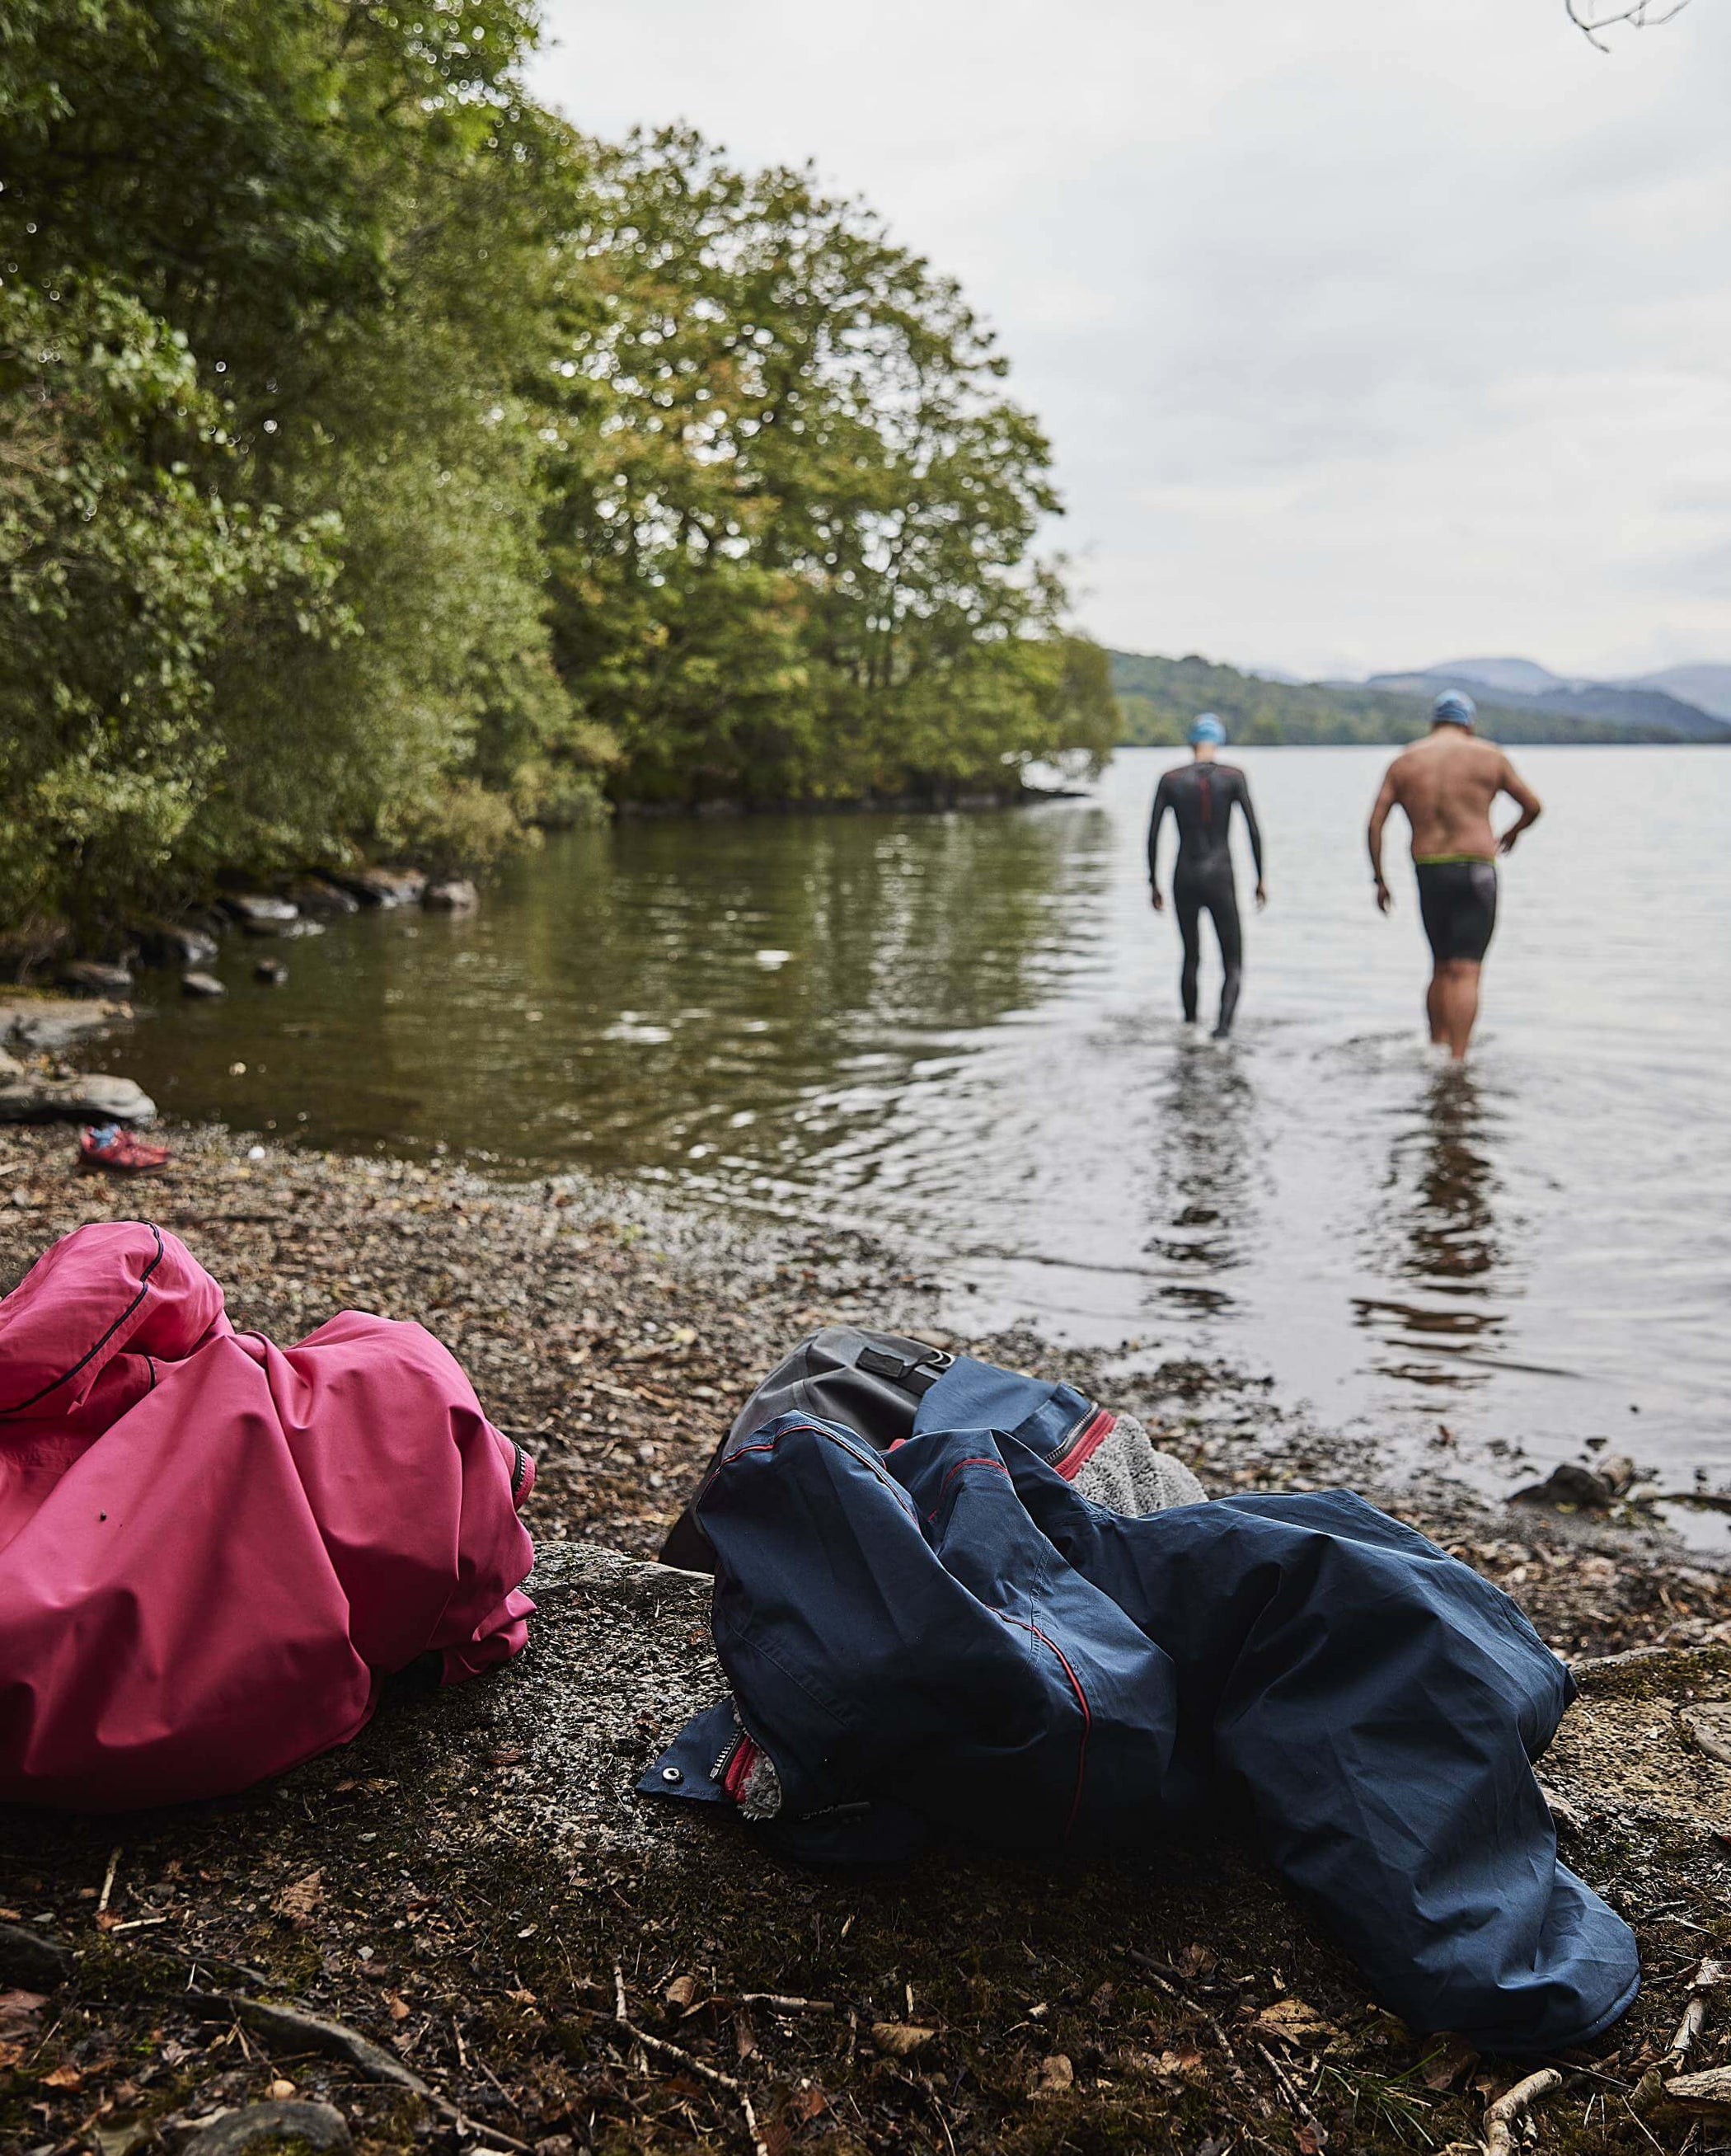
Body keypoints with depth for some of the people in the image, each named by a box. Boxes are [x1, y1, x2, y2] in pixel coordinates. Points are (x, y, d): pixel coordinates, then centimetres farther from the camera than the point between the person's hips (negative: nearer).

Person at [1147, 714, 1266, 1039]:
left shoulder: (1169, 780, 2)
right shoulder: (1234, 777, -1)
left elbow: (1152, 835, 1)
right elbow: (1253, 831, -4)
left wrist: (1153, 883, 10)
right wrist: (1261, 878, 5)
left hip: (1184, 880, 2)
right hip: (1220, 879, -2)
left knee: (1191, 957, 22)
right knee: (1233, 964, 2)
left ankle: (1190, 1021, 33)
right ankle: (1224, 1024, -22)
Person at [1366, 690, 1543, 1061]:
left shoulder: (1404, 761, 9)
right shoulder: (1488, 756, 4)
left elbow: (1375, 823, 1)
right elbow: (1533, 806, 11)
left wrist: (1379, 879, 7)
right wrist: (1512, 832, 31)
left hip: (1428, 874, 3)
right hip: (1475, 873, -3)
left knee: (1441, 969, 18)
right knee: (1465, 973, -7)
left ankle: (1436, 1051, 20)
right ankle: (1457, 1061, -15)